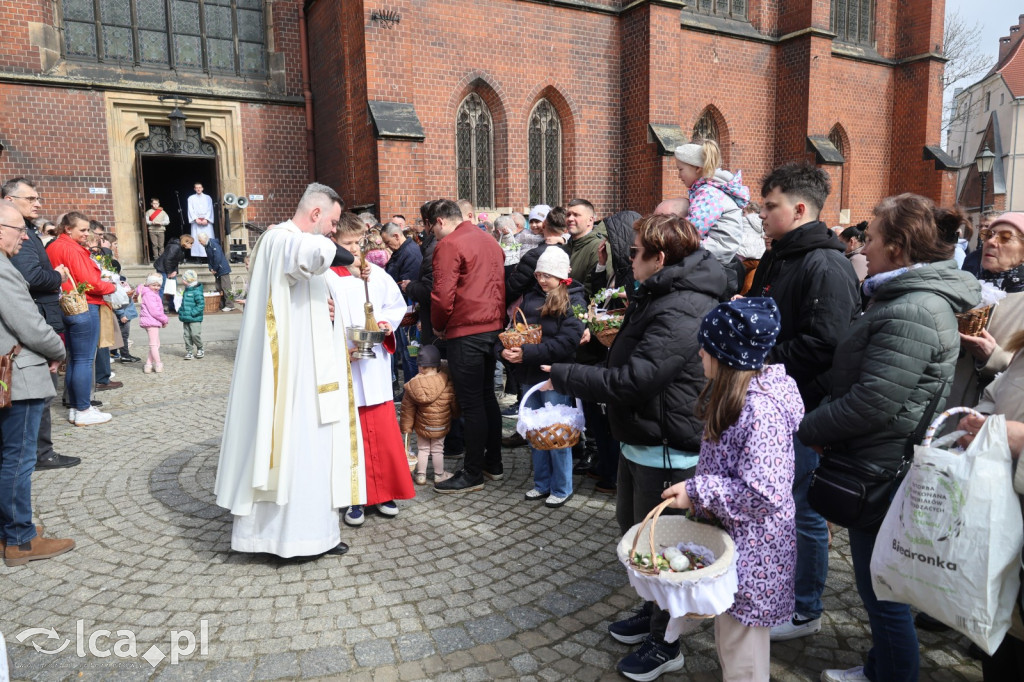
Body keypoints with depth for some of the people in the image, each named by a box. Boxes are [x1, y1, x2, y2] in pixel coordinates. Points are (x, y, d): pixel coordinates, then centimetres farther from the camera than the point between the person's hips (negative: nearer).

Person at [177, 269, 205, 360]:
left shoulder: (197, 292, -13)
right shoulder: (186, 291, 14)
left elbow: (201, 305, -18)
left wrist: (193, 313, -22)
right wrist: (180, 311, 12)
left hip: (195, 319, -8)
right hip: (186, 319, 8)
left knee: (195, 334, -8)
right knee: (186, 336, 8)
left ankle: (200, 349, 14)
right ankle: (189, 351, 14)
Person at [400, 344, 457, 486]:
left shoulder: (413, 385, -13)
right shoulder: (448, 383, -15)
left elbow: (407, 409, -6)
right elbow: (455, 405, -5)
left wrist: (406, 427, 4)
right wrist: (454, 415, 16)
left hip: (421, 426, 1)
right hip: (441, 426, 0)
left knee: (422, 449, 17)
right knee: (438, 449, 15)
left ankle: (421, 475, 24)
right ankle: (439, 475, 27)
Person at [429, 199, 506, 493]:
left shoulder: (449, 245, -12)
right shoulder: (490, 241, 13)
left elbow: (443, 295, -17)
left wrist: (438, 325, -1)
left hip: (465, 333, -8)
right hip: (493, 326, 8)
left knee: (471, 403, -1)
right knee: (487, 396, 16)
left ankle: (472, 474, 8)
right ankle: (493, 463, 26)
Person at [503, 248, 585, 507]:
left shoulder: (573, 302, -8)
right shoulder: (531, 297, 10)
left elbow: (566, 343, -19)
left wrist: (527, 353, -23)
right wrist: (504, 349, -12)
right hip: (530, 376, 6)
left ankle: (562, 488, 19)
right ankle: (542, 483, 30)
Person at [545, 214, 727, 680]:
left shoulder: (680, 314, -26)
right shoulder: (660, 297, 9)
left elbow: (630, 381, -29)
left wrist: (563, 376, -20)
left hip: (666, 449, -10)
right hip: (640, 439, 10)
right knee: (632, 526, 23)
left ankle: (665, 643, 28)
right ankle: (653, 612, 44)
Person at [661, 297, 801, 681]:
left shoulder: (760, 411, -29)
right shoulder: (736, 395, 2)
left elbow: (764, 494, -30)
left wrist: (696, 492, -24)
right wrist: (699, 494, 11)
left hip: (753, 549, -9)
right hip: (730, 535, 9)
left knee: (741, 644, 9)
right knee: (729, 630, 26)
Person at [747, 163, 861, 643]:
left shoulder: (826, 267, -18)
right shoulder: (774, 259, 13)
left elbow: (824, 346, -27)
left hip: (803, 410, -9)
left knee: (804, 512, 5)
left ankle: (805, 611, 23)